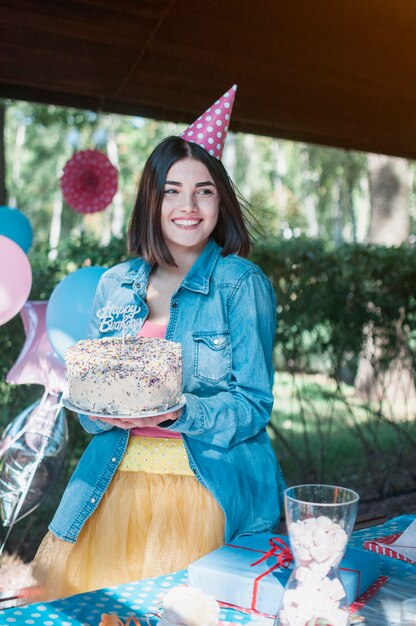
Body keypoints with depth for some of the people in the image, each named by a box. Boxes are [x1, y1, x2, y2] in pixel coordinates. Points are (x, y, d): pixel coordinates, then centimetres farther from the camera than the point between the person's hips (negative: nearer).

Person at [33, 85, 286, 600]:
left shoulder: (243, 283, -4)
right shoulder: (115, 285, 9)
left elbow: (253, 406, -7)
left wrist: (180, 412, -23)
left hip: (211, 485, -3)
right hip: (114, 477, 4)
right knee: (74, 588, -5)